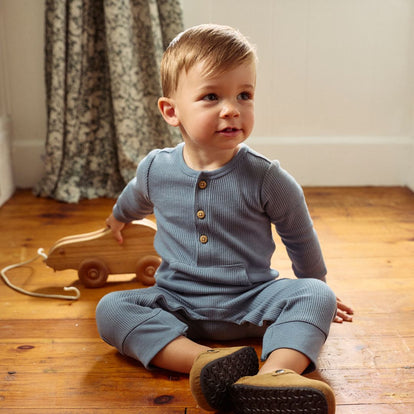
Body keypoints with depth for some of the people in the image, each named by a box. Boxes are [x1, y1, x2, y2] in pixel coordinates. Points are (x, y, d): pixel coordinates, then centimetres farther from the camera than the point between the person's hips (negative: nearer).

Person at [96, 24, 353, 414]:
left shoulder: (267, 179, -11)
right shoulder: (155, 169, -4)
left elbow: (300, 238, 5)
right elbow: (135, 199, 23)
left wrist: (314, 296, 19)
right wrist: (118, 217, 45)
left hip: (250, 303, -1)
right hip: (176, 305, 2)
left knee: (316, 296, -26)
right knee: (110, 308, -22)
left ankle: (273, 374, -51)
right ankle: (205, 361, -40)